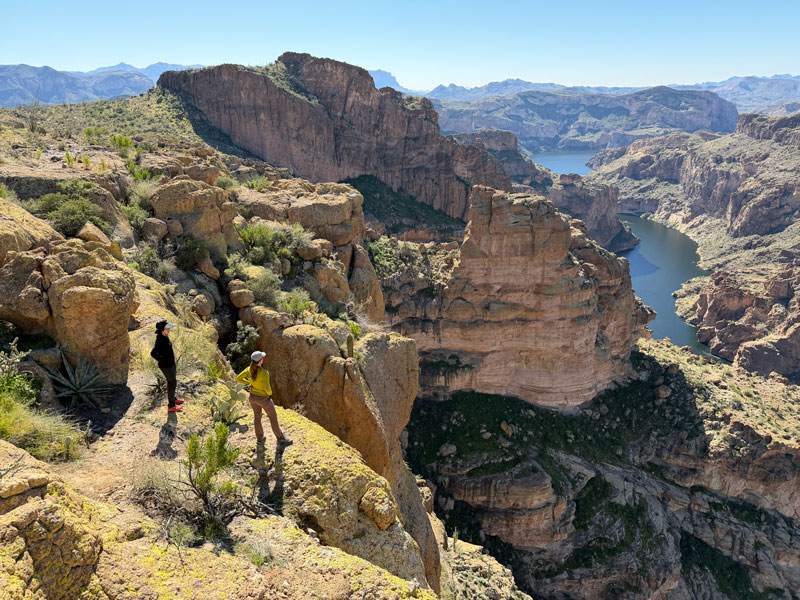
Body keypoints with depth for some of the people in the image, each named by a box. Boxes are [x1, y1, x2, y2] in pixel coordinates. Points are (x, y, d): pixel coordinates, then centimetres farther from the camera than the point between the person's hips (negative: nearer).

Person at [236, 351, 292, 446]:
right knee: (273, 417, 16)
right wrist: (270, 392, -8)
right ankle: (280, 439, 33)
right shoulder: (264, 373, -35)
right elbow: (267, 388, -32)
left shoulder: (249, 370, -15)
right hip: (263, 399, -5)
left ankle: (259, 439, 43)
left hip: (253, 396, 6)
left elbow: (238, 379, -3)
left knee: (257, 416, 26)